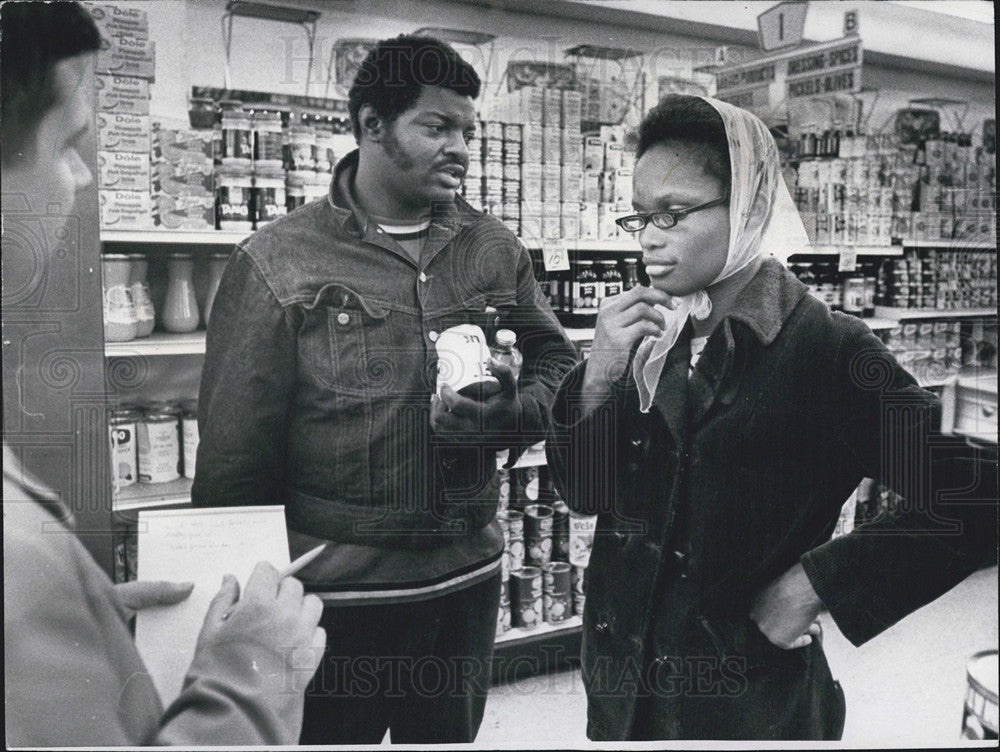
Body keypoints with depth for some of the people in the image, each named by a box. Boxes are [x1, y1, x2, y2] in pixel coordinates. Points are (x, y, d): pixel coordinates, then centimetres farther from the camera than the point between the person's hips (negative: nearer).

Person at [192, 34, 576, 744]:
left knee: (451, 735, 23)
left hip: (468, 579, 4)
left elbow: (557, 361, 11)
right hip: (335, 600, -4)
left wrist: (513, 413, -12)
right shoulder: (276, 264, -10)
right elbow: (234, 458, -8)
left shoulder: (497, 250, 3)